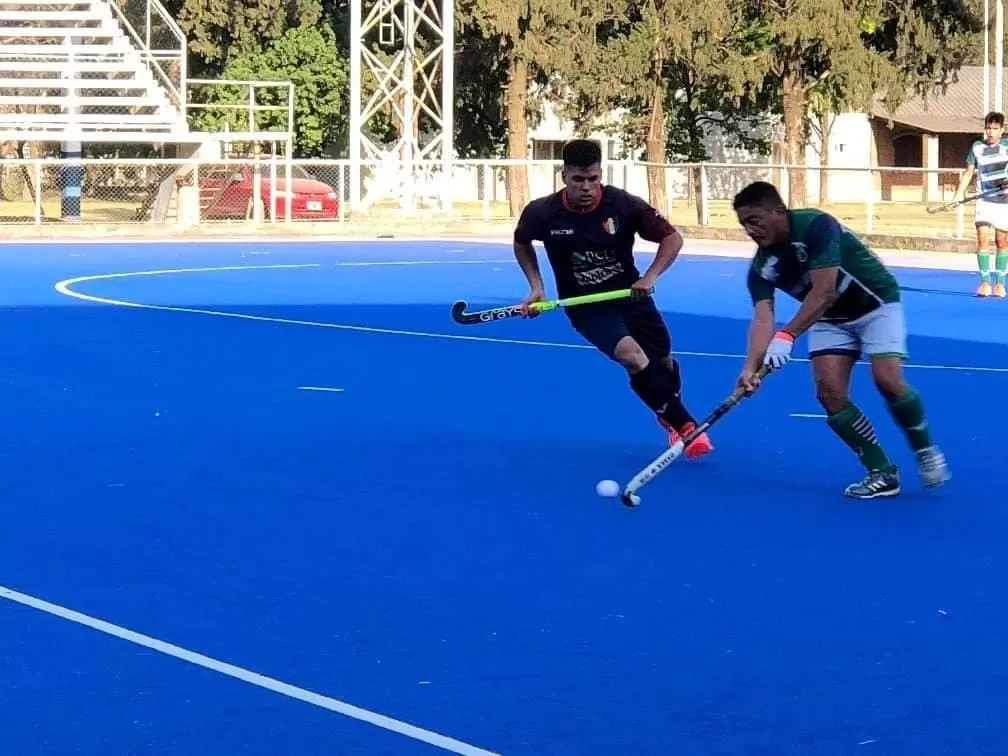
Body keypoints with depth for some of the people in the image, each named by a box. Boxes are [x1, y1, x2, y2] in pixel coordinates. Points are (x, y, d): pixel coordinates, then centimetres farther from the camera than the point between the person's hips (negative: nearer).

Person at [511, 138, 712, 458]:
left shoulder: (624, 204, -18)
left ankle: (670, 415, 46)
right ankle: (686, 427, -19)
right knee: (632, 356, -27)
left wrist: (649, 277, -22)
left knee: (663, 362, 13)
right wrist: (535, 287, -3)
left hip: (630, 295, 2)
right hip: (586, 307, -2)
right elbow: (521, 243, 8)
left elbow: (672, 238, -9)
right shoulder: (542, 213, -16)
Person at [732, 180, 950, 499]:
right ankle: (883, 473, -2)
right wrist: (751, 368, -38)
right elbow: (762, 318, -21)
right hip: (830, 318, 6)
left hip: (875, 304, -6)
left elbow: (824, 291, -37)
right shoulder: (761, 267, -11)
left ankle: (925, 449, 3)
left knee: (887, 380, -23)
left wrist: (787, 335, -44)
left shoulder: (815, 225, -30)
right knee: (829, 392, -12)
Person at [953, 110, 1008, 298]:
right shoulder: (977, 147, 4)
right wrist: (959, 193, 0)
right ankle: (985, 281, -6)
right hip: (984, 201, 1)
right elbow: (969, 172, 9)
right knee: (982, 239, -9)